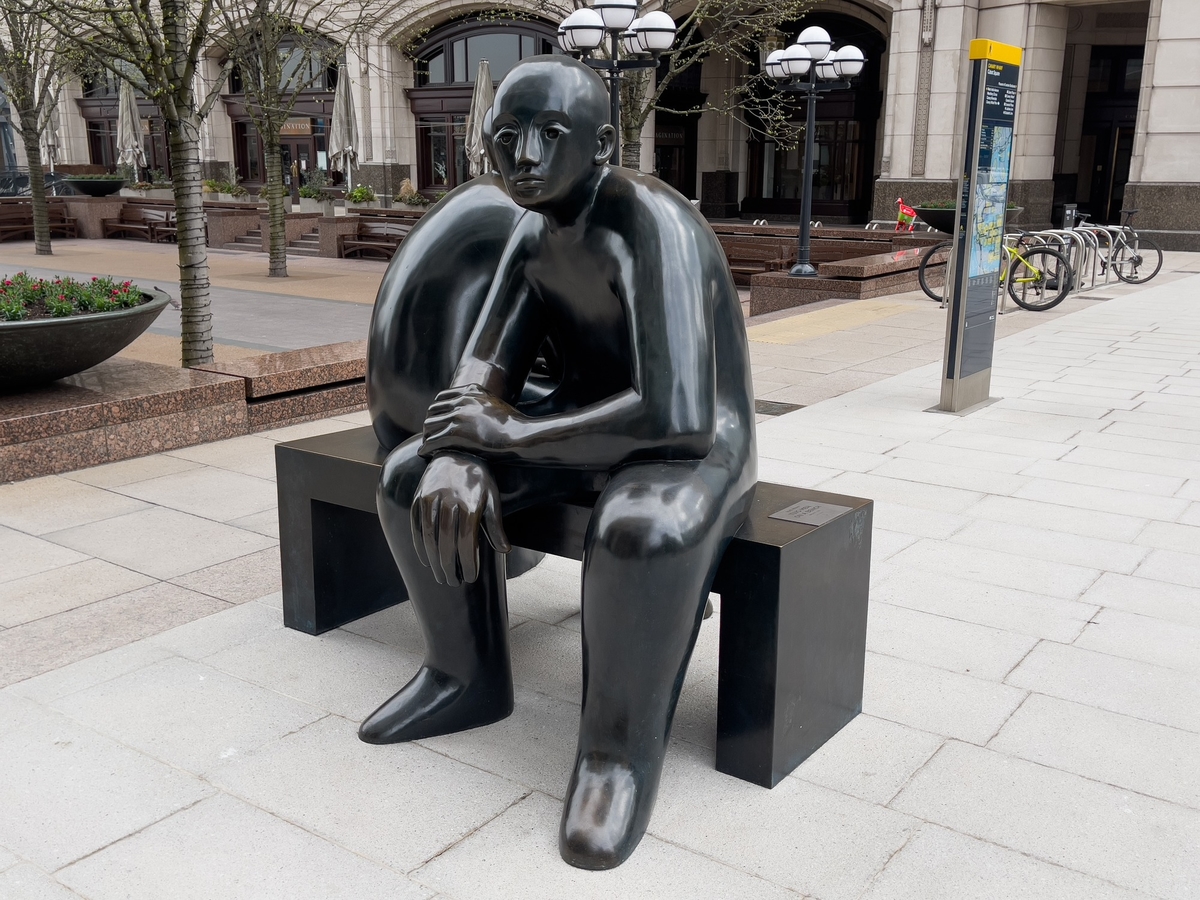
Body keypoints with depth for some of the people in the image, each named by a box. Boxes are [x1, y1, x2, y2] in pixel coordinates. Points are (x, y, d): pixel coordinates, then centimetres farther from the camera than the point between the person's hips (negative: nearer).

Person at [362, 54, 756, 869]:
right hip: (587, 431, 7)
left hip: (693, 449, -7)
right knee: (415, 476, -5)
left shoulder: (656, 229, -29)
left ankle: (622, 739, -16)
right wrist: (460, 454, -25)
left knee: (641, 534, -40)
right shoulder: (535, 232, -2)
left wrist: (506, 435, -28)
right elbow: (485, 373, -2)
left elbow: (676, 416, -37)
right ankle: (469, 677, 10)